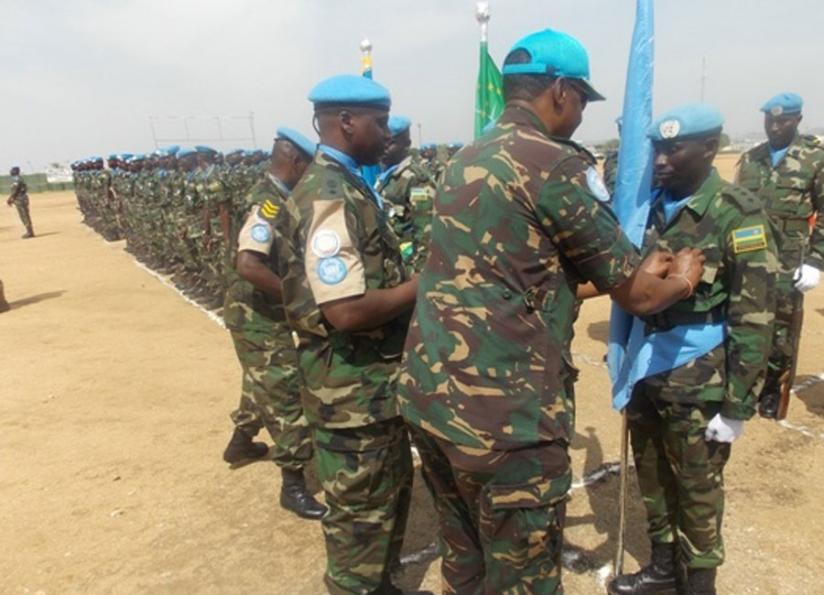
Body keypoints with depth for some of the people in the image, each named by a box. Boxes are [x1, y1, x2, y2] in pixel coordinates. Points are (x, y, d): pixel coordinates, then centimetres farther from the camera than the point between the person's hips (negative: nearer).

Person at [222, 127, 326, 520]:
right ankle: (294, 484, 7)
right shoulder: (270, 203, -24)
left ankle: (240, 443, 49)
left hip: (265, 311, 10)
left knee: (265, 383, 26)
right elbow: (248, 265, -36)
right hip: (257, 315, -10)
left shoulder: (277, 197, 7)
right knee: (285, 394, -4)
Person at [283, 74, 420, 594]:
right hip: (352, 384, -10)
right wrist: (422, 285, -18)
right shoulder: (330, 198, -23)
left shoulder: (348, 185, 9)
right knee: (361, 509, 9)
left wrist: (413, 277, 4)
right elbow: (347, 311, -31)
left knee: (392, 488, 25)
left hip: (376, 377, 10)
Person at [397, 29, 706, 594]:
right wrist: (682, 279, 19)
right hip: (502, 410, -8)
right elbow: (636, 293, -4)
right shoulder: (556, 163, -10)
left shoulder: (467, 160, 14)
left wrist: (642, 267, 26)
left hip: (428, 392, 8)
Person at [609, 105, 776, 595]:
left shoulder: (738, 216, -12)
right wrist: (626, 359, 12)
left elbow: (754, 320, -12)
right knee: (653, 480, 20)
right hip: (646, 375, 6)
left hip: (698, 387, -5)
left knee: (697, 491, 12)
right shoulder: (652, 206, 4)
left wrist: (737, 405, -13)